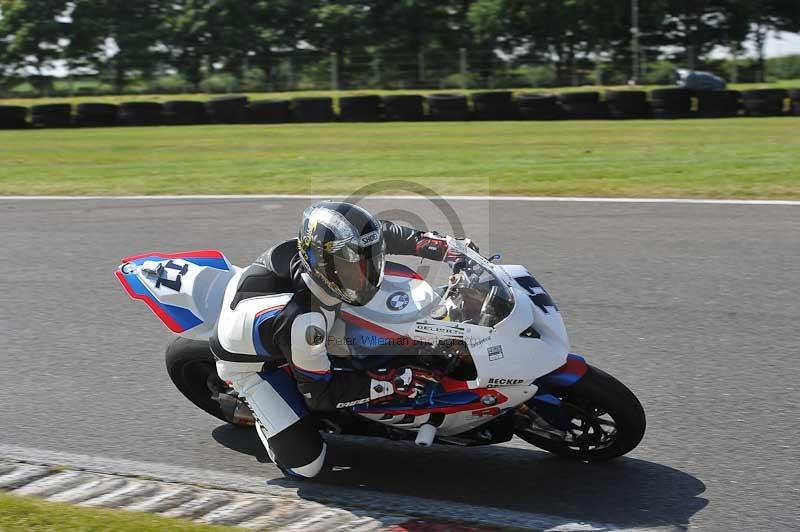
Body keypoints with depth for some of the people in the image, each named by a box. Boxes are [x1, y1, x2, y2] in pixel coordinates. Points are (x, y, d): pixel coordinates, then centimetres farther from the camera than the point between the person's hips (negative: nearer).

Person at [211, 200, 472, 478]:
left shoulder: (327, 247, -27)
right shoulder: (303, 323, -43)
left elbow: (380, 234, -4)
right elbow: (319, 393, -27)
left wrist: (443, 244, -6)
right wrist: (390, 384, -29)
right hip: (252, 364, -7)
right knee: (306, 464, -13)